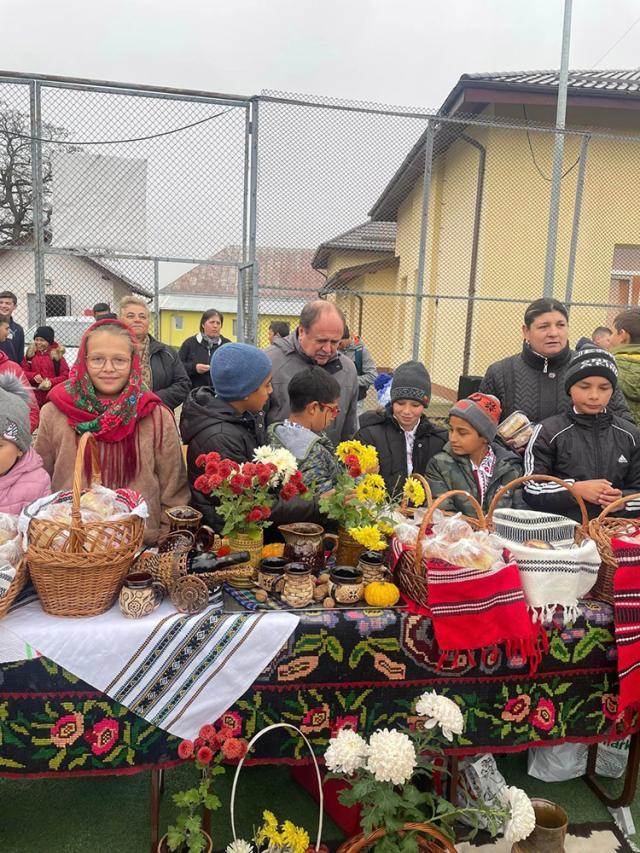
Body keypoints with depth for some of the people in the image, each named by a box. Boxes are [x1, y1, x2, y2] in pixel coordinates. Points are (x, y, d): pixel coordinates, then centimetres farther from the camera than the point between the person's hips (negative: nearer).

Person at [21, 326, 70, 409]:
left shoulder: (57, 355, -3)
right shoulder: (30, 354, 7)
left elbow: (65, 375, -5)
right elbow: (22, 372, 8)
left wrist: (51, 382, -19)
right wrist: (33, 376, -12)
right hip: (34, 396, 3)